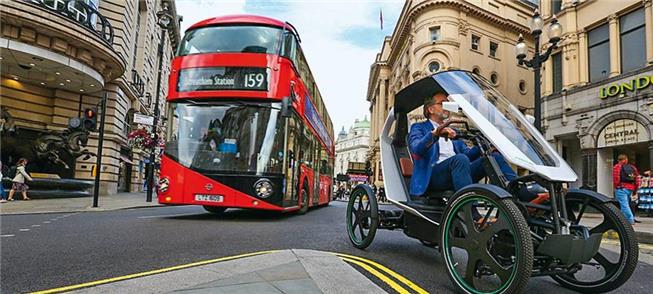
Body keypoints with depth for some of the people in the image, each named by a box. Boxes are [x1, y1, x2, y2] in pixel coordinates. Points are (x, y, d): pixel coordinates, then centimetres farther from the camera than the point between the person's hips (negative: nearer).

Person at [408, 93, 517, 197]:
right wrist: (434, 134, -26)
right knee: (460, 158, -35)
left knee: (495, 157, -10)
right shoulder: (419, 128, 13)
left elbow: (467, 153, 19)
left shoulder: (452, 131, 32)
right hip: (434, 175, -6)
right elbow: (417, 148, -10)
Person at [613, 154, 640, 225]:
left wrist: (616, 187, 0)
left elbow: (616, 179, -11)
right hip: (631, 189, 6)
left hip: (621, 188, -6)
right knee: (625, 205, 15)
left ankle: (631, 220, -11)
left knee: (624, 205, -6)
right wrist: (635, 190, 17)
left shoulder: (617, 167, -2)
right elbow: (637, 179, 12)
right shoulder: (633, 167, 15)